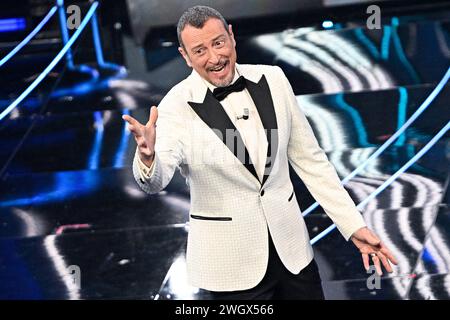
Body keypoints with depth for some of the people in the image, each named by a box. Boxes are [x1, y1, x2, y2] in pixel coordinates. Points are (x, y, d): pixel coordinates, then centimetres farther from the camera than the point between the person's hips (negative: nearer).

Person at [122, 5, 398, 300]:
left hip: (291, 245, 3)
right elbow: (156, 180, -28)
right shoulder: (178, 107, -13)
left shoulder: (272, 79, -3)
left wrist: (354, 225, 1)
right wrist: (147, 157, -52)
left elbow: (309, 158, 4)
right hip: (231, 262, -3)